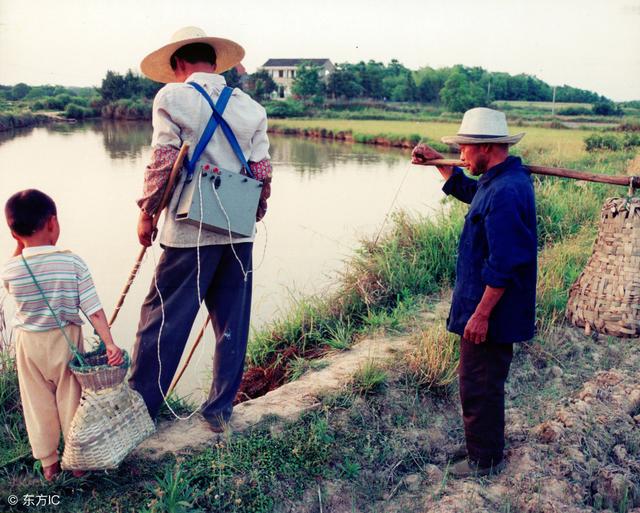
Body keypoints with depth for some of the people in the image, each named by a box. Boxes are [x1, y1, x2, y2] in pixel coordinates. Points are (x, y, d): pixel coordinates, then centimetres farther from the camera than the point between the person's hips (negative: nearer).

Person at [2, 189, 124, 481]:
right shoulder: (73, 263, -17)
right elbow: (93, 308, -18)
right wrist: (109, 342, -16)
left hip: (29, 343, 1)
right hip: (66, 340, -1)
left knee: (38, 403, 16)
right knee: (71, 400, 14)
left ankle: (48, 464, 28)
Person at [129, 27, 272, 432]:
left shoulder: (173, 97, -1)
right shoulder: (251, 106, 10)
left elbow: (163, 161, -8)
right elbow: (263, 171, 5)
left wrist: (147, 212, 2)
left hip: (190, 232, -4)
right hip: (238, 233, 4)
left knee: (163, 321, 6)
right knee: (232, 325, 12)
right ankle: (220, 409, 23)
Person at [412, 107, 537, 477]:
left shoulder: (505, 193, -26)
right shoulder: (498, 181, 6)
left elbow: (503, 266, -28)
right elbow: (467, 189, 29)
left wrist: (481, 314, -24)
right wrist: (437, 162, 22)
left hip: (490, 312, -11)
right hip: (492, 308, 11)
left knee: (480, 385, 4)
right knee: (483, 381, 25)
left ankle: (485, 460, 22)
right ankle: (486, 443, 43)